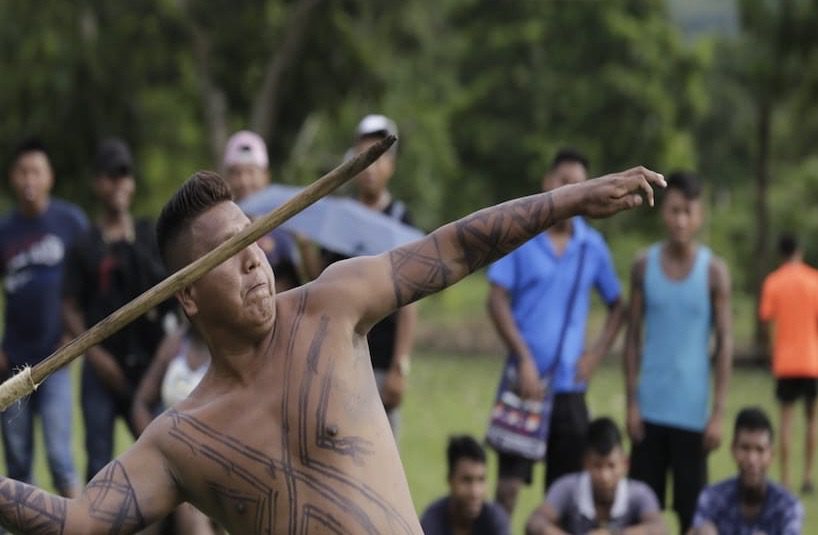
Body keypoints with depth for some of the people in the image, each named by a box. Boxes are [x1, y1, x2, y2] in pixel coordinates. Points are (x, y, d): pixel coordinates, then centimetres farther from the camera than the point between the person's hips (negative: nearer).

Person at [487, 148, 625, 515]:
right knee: (509, 484, -3)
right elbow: (497, 301, -4)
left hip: (570, 385, 3)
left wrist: (596, 353, 0)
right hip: (526, 379, -2)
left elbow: (616, 306, 15)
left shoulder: (592, 246, 7)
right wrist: (524, 360, -13)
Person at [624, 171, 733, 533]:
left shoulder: (714, 271, -3)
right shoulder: (644, 266, 3)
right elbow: (633, 336, 7)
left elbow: (725, 342, -2)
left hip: (692, 412, -2)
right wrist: (631, 403, 1)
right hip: (650, 408, 2)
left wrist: (718, 413, -6)